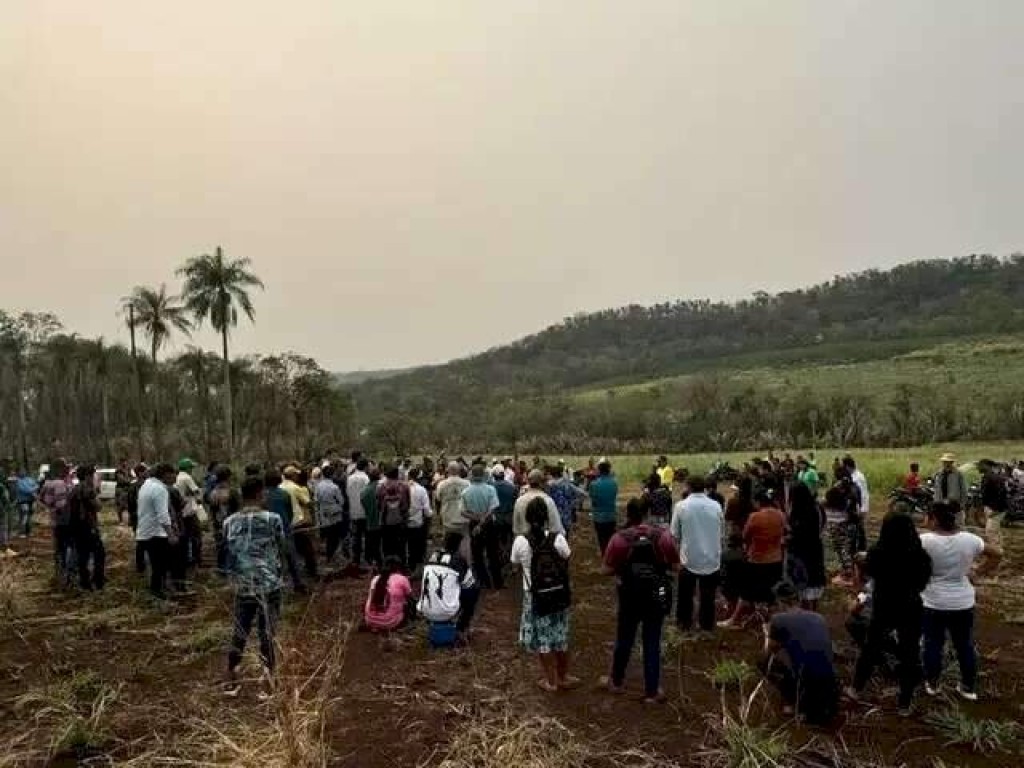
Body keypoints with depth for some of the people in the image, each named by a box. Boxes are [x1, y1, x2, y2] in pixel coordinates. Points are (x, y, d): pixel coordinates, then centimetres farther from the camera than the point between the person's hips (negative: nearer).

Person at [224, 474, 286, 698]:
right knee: (267, 633, 6)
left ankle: (231, 673, 26)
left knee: (240, 630, 17)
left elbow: (227, 553, 7)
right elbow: (281, 552, -1)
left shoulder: (229, 522, 0)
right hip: (269, 585, -3)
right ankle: (268, 677, 14)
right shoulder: (273, 519, -11)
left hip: (242, 586, 3)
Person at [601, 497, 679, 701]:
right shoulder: (663, 535, -13)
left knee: (624, 640, 18)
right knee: (652, 643, 13)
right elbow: (675, 566, -4)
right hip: (656, 597, 1)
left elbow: (607, 569, -11)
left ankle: (616, 681, 37)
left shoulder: (619, 538, -17)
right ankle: (652, 691, 23)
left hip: (630, 597, 0)